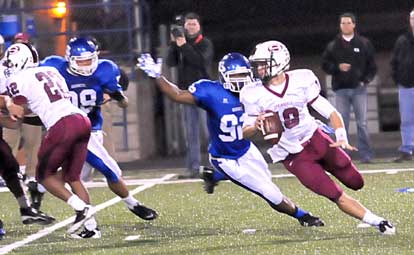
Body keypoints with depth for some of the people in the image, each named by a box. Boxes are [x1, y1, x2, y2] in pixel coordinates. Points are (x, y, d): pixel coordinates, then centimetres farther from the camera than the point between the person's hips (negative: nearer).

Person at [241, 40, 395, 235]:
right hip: (294, 157, -2)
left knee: (356, 182, 7)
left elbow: (330, 112, -5)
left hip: (316, 140, 2)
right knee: (337, 196, -13)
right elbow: (245, 133, -4)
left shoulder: (300, 81, -9)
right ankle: (377, 222, -2)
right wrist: (255, 126, -27)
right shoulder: (254, 95, -10)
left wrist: (342, 139, -20)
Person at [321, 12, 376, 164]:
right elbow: (325, 65, 8)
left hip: (359, 89, -1)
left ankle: (366, 155, 1)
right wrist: (338, 67, -10)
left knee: (362, 123, -3)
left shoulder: (364, 44, 6)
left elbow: (372, 65, 8)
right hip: (341, 89, 1)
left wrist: (366, 80, -5)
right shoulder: (333, 46, 8)